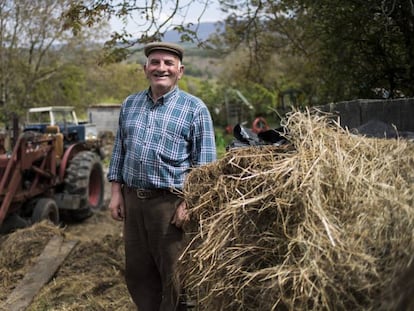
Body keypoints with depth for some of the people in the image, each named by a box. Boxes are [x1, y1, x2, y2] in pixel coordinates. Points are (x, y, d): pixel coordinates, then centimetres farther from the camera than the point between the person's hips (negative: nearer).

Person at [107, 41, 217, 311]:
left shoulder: (195, 109, -4)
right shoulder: (130, 104, 11)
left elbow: (205, 163, -6)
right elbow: (119, 150, 16)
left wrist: (189, 203, -14)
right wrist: (116, 192, 8)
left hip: (171, 202, -5)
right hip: (133, 199, 5)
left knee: (174, 275, 5)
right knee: (138, 272, 14)